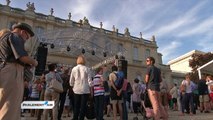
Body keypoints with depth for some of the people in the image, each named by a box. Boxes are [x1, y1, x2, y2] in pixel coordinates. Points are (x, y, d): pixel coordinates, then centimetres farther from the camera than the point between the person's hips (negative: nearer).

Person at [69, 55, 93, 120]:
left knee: (76, 106, 13)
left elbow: (71, 81, 4)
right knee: (83, 106, 4)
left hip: (76, 90, 3)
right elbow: (89, 81, -4)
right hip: (85, 90, -2)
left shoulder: (74, 69, 1)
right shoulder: (86, 69, -5)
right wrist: (91, 90, 4)